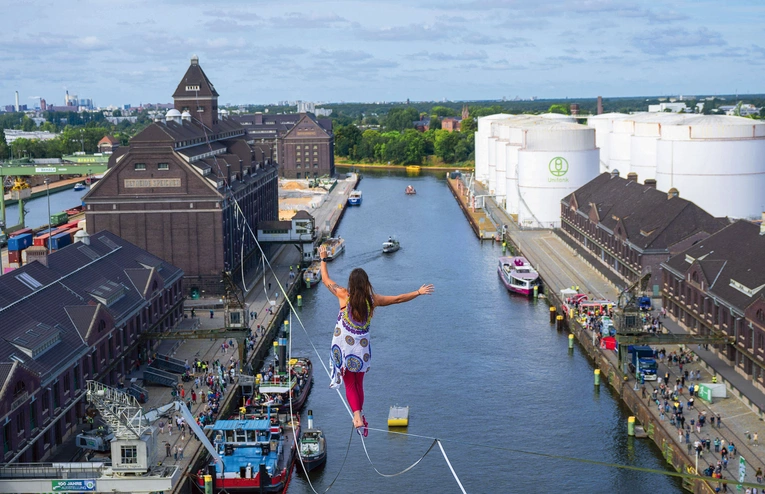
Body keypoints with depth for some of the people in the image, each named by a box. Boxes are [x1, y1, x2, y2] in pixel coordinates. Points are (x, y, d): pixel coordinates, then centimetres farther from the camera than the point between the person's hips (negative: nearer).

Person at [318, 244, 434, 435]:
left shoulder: (344, 296, -10)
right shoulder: (373, 299, -5)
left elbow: (326, 280, 4)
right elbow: (398, 298, 5)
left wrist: (323, 259, 17)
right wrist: (418, 292, 18)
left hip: (343, 347, -2)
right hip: (361, 348, 2)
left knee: (349, 385, 6)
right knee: (359, 384, 20)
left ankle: (357, 417, -12)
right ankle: (359, 416, 28)